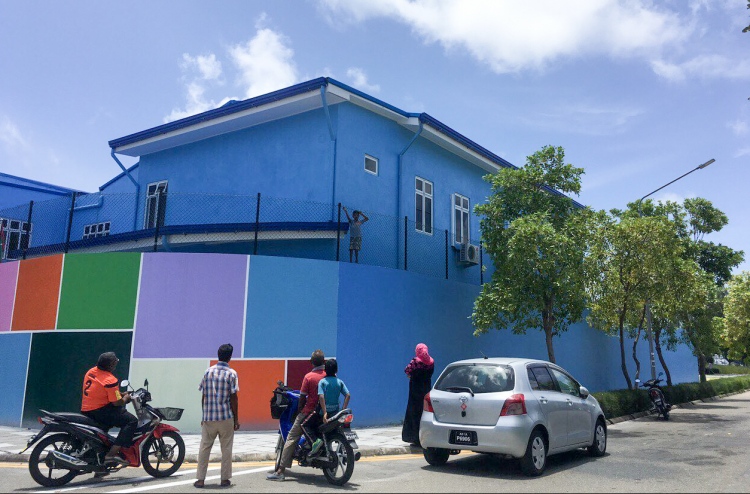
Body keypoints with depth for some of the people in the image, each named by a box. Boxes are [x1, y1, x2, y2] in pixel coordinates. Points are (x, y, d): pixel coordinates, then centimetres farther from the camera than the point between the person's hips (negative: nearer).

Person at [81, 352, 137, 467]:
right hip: (99, 412, -10)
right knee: (131, 420, -15)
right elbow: (117, 402, -19)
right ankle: (112, 454, -22)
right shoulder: (110, 380, -19)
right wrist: (126, 398, 2)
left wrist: (119, 394, 19)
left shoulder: (91, 371, 8)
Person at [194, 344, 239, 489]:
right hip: (226, 417, -3)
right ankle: (225, 479, 10)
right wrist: (236, 418, 0)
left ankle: (200, 479, 10)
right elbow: (233, 398, -7)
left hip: (208, 417, 3)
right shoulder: (231, 373, -6)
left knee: (204, 448, 9)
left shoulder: (208, 372, 4)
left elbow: (204, 396, 6)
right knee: (226, 449, 6)